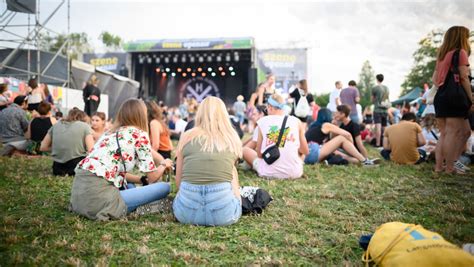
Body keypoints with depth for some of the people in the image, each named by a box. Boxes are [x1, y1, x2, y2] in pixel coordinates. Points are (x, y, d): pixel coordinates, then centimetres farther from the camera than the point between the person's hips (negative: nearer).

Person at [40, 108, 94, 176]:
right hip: (77, 166, -6)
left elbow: (43, 148, 12)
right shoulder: (85, 126, 1)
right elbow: (91, 150, -10)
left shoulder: (56, 125, 12)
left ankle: (61, 171, 8)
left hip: (57, 167, 6)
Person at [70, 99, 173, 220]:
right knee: (164, 187, -3)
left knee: (129, 186, 35)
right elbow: (152, 178, 5)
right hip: (98, 196, -9)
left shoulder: (110, 132, 22)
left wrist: (143, 179, 23)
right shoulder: (139, 134, 1)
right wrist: (164, 165, 25)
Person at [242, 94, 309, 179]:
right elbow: (305, 151, 7)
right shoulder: (296, 121, 1)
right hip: (294, 173, 2)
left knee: (245, 150, 23)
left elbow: (259, 154, 1)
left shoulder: (263, 121, -2)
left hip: (269, 173, -1)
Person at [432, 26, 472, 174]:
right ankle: (449, 168, -5)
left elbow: (434, 79, 17)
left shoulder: (442, 55, 19)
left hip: (440, 96, 8)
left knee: (444, 134, 10)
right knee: (453, 133, -6)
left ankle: (439, 166, 9)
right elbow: (464, 78, -10)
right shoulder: (461, 52, -4)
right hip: (455, 97, -8)